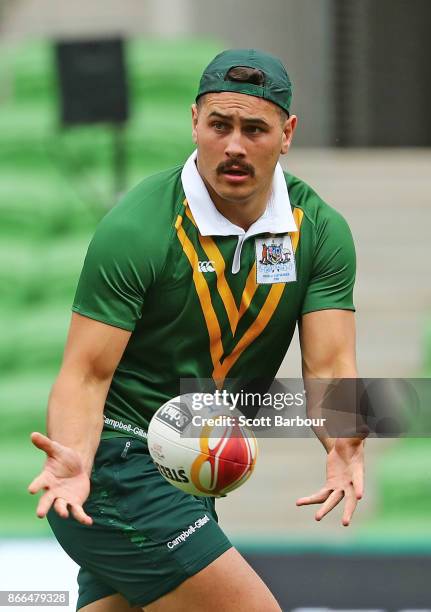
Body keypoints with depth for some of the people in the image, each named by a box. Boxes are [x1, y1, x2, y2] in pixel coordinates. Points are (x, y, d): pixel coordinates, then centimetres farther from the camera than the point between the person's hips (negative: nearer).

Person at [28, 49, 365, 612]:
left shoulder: (321, 230, -2)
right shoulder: (135, 229, -16)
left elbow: (328, 365, -8)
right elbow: (87, 373, -17)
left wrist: (343, 445, -30)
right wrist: (74, 460, -37)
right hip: (120, 456, -6)